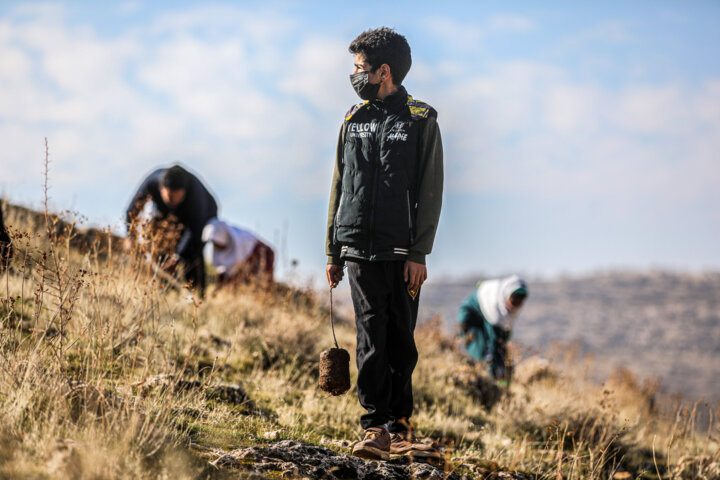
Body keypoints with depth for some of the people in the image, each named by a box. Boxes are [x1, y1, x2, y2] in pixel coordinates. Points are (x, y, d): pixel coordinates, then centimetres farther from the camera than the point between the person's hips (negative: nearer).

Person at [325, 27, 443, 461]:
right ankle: (376, 427, -4)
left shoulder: (421, 121, 0)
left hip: (402, 253, -2)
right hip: (360, 249, 2)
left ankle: (400, 422, 16)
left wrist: (419, 253, -11)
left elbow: (430, 192, -3)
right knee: (371, 339, -3)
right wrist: (334, 252, 12)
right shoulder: (354, 120, 12)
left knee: (401, 340, 4)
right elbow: (340, 186, 15)